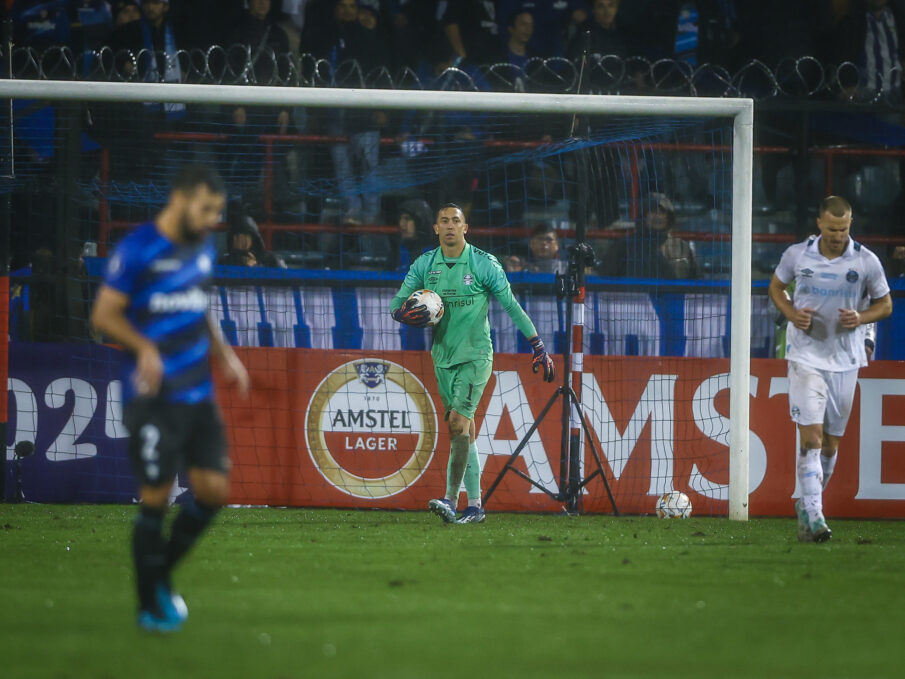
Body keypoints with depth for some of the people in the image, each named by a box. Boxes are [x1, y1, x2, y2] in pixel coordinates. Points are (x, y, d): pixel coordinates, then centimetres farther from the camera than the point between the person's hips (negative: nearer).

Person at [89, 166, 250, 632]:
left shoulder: (203, 248, 12)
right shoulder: (137, 250, -11)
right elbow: (104, 314, -11)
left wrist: (224, 354, 15)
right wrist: (144, 348, -26)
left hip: (199, 396, 7)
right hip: (154, 397, -7)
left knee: (213, 490, 1)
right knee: (156, 498, -4)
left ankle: (162, 575, 23)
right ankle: (149, 607, 9)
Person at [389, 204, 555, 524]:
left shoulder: (484, 264, -6)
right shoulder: (424, 264, 5)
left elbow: (512, 306, -3)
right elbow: (396, 305, 8)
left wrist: (539, 348, -4)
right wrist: (405, 313, -17)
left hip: (475, 355, -5)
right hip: (443, 357, 5)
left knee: (458, 422, -17)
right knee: (463, 430, 8)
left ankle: (451, 500, -21)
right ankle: (475, 505, 12)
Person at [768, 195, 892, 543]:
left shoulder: (866, 261, -4)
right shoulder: (796, 255, -3)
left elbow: (885, 304, 7)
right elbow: (776, 286, 15)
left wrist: (861, 318, -13)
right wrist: (791, 312, -5)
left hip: (845, 361, 2)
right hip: (805, 356, -2)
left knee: (831, 442, 9)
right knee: (811, 436, -14)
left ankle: (806, 504, 29)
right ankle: (813, 514, -19)